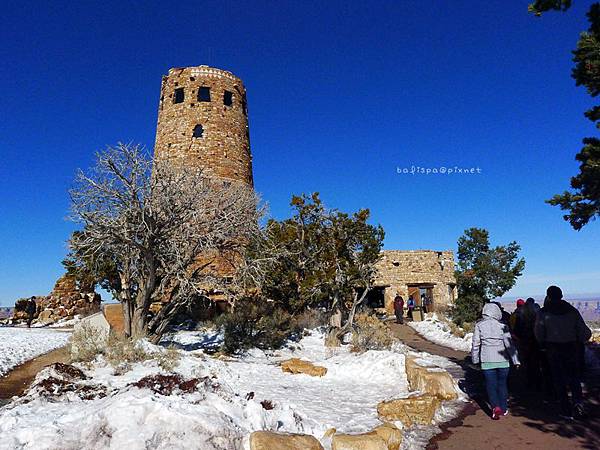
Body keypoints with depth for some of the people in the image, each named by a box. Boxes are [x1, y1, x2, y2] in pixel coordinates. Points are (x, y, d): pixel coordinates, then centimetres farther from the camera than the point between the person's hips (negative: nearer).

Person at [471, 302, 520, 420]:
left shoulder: (479, 325, -3)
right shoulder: (502, 326, -5)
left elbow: (476, 344, -1)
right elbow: (509, 344, -4)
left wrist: (475, 359, 10)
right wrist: (515, 360, 2)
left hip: (487, 360, -1)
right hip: (502, 360, 1)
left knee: (491, 385, 6)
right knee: (502, 384, 16)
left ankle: (495, 407, -10)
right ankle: (504, 409, 25)